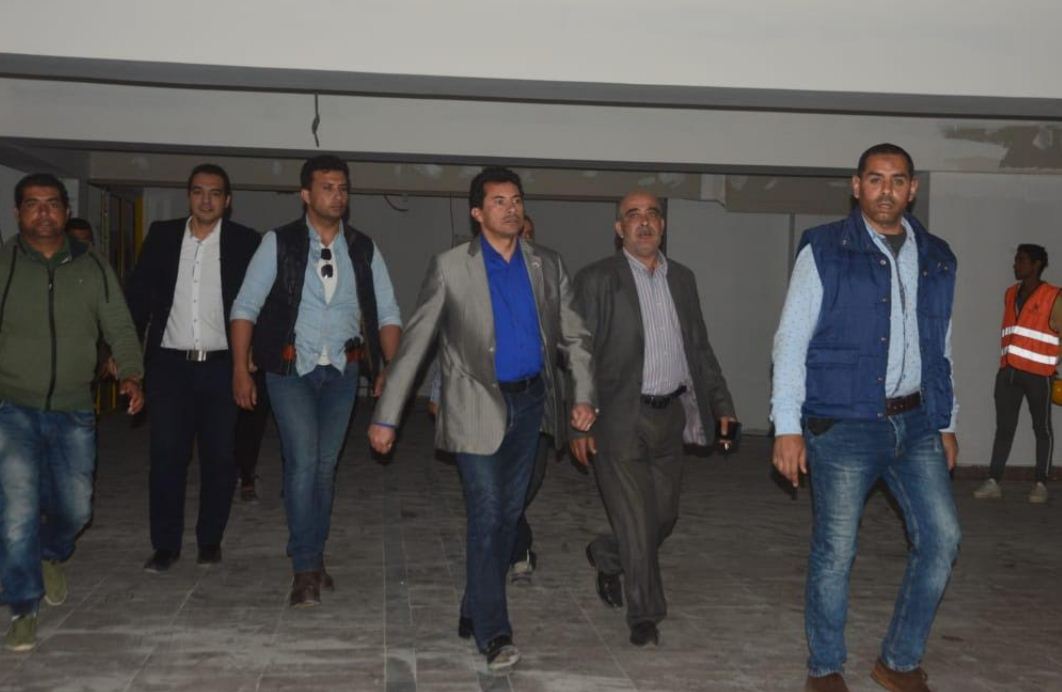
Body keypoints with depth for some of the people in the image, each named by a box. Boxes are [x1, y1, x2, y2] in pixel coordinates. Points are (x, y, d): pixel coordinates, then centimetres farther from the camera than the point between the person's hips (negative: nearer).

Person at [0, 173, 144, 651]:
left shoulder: (93, 268, 4)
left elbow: (120, 329, 6)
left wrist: (130, 375, -8)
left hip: (73, 413, 2)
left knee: (74, 509, 9)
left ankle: (52, 556, 44)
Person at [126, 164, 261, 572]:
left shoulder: (245, 242, 1)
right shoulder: (162, 236, 7)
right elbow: (138, 294, 6)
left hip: (222, 367, -1)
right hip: (169, 365, 1)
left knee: (219, 458, 5)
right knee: (166, 456, 2)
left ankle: (210, 541, 20)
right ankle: (165, 545, 12)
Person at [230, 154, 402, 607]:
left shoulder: (363, 249, 4)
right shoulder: (280, 243, -4)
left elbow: (387, 313, 5)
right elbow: (245, 307, -4)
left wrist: (390, 367, -8)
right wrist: (241, 370, -11)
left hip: (342, 371, 3)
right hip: (290, 368, -3)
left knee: (325, 465, 9)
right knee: (303, 461, -12)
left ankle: (313, 557, 24)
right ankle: (306, 568, -2)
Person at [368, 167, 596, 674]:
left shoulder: (547, 266, 7)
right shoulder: (450, 268, -3)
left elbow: (575, 337, 11)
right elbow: (414, 343, -3)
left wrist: (584, 396, -3)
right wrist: (386, 417, -5)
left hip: (531, 403, 4)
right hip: (477, 406, -4)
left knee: (507, 515, 11)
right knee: (486, 517, -8)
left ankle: (475, 613, 27)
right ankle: (493, 633, -1)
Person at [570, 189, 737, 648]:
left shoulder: (682, 279, 11)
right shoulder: (597, 280, -5)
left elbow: (699, 347, 16)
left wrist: (721, 404, 9)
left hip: (670, 415, 6)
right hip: (620, 418, -5)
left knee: (664, 516, 14)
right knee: (636, 522, -1)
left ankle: (606, 556, 42)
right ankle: (645, 615, 17)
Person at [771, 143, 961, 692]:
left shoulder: (936, 259, 11)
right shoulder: (824, 251, -4)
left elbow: (940, 348, 18)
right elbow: (791, 340, -7)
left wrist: (946, 422, 16)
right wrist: (787, 427, -12)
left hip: (916, 423, 5)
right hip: (843, 425, -4)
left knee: (941, 538, 1)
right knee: (834, 552, 1)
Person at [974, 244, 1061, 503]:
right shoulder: (1010, 294, 15)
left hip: (1037, 374, -5)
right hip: (1007, 372, 5)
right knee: (1004, 427, 1)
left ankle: (1041, 484, 10)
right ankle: (993, 482, 0)